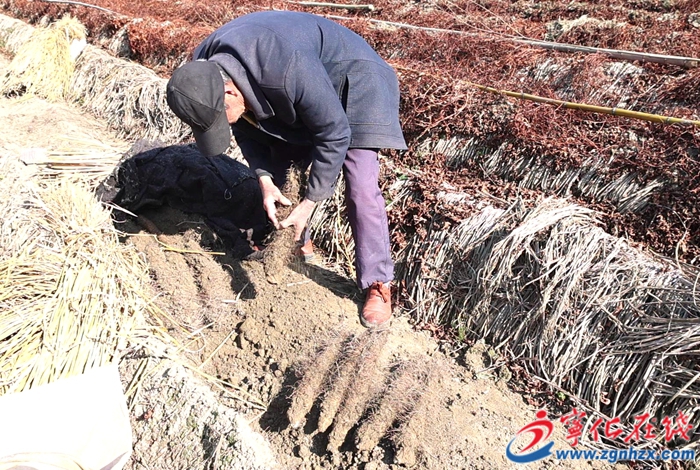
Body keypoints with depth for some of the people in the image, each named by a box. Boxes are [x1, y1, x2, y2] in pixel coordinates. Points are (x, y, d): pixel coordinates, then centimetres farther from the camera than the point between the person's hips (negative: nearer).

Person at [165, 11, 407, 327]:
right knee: (274, 170, 9)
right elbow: (245, 129, -4)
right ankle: (295, 243, 32)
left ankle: (378, 285, -5)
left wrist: (310, 202, -27)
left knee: (360, 187, -16)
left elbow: (335, 134, -31)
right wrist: (264, 180, -17)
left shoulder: (287, 69, -42)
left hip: (347, 81, -7)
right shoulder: (204, 73, -19)